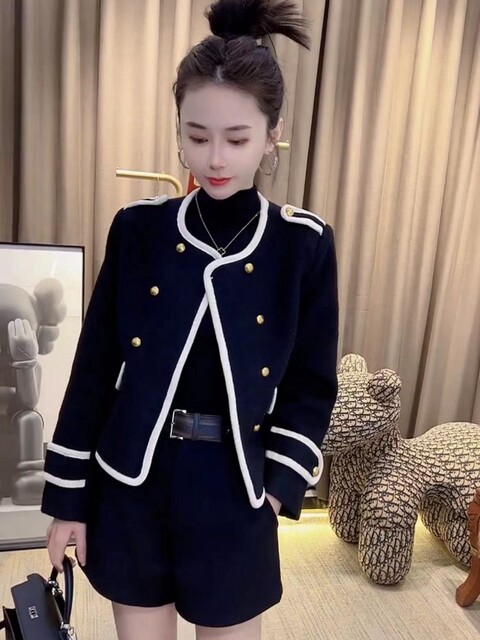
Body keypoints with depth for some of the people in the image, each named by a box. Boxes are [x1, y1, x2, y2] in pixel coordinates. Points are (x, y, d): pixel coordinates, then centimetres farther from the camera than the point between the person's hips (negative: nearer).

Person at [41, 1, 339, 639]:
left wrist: (279, 484, -7)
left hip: (233, 490, -1)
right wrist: (68, 497, 2)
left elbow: (312, 387, 0)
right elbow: (94, 370, -2)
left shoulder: (305, 244, -7)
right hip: (131, 481, 1)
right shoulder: (138, 228, -5)